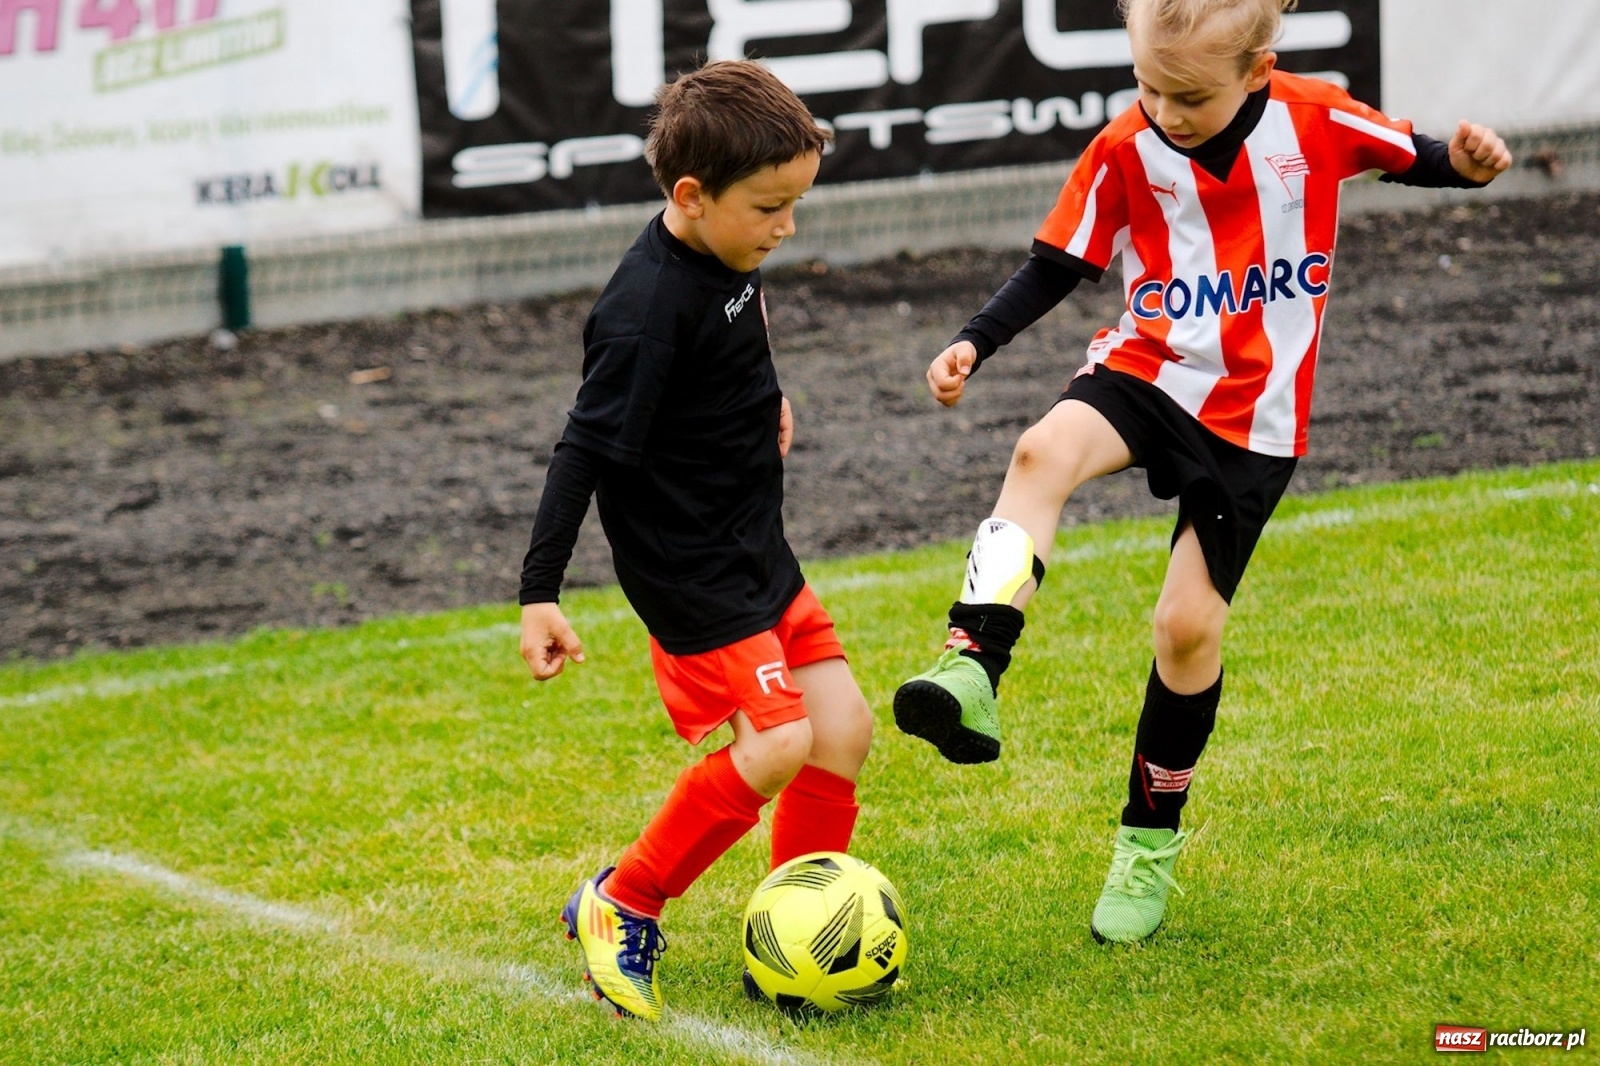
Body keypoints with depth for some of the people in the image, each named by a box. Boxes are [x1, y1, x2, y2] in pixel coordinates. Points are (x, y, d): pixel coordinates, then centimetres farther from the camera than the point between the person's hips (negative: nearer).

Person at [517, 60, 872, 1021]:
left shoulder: (728, 261, 4)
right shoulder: (647, 311, -24)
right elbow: (588, 448, -24)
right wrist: (542, 593, -25)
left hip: (759, 556, 9)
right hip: (690, 573, -9)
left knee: (843, 725, 4)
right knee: (777, 741, -17)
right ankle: (620, 909, -1)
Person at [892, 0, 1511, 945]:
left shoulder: (1313, 122, -9)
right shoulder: (1126, 152, -7)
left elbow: (1412, 157, 5)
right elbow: (1059, 265, 2)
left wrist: (1465, 163, -17)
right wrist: (976, 344, -12)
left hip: (1253, 417, -1)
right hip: (1149, 372, 1)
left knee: (1190, 622, -2)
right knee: (1045, 452, -32)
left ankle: (1151, 842, 18)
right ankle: (973, 672, -44)